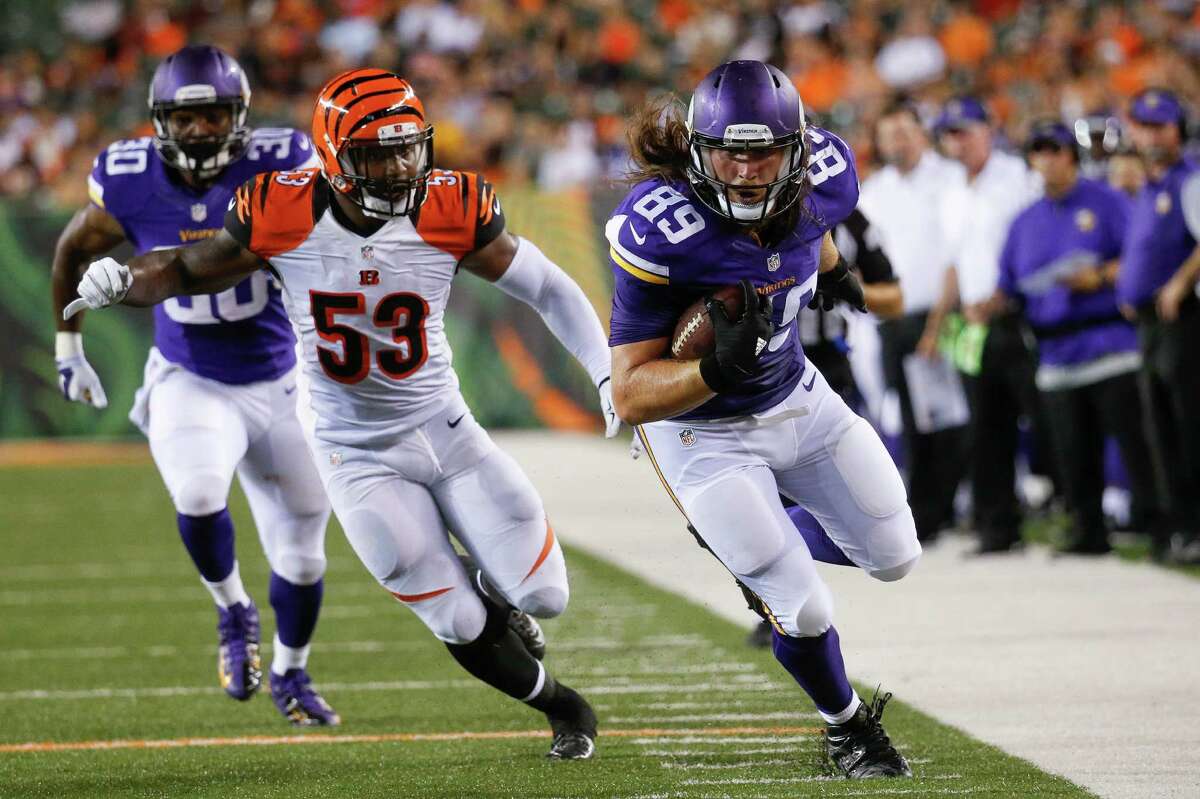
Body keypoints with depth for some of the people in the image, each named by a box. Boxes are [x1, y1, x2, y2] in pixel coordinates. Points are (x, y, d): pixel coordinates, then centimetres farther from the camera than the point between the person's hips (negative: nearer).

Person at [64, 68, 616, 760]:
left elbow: (547, 287, -6)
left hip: (445, 432, 1)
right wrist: (121, 281, -25)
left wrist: (610, 375, -15)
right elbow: (187, 271, -4)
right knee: (462, 627, -2)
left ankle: (490, 587, 35)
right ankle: (562, 708, 28)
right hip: (359, 458, -1)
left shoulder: (450, 214, -17)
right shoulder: (284, 217, -19)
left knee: (542, 596, -4)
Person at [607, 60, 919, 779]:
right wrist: (717, 371, -45)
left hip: (799, 397, 5)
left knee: (895, 558, 13)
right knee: (807, 614, -5)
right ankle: (848, 727, 27)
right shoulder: (661, 231, -34)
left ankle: (769, 544, 42)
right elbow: (632, 397, -29)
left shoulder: (822, 176, -20)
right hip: (707, 435, -5)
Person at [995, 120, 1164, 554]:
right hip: (1057, 356, 5)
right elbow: (1012, 289, 20)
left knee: (1134, 437, -9)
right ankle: (1088, 531, 10)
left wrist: (1100, 277, -17)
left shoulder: (1106, 203, 3)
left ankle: (1156, 521, -5)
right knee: (1073, 452, 4)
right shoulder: (1026, 221, 19)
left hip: (1113, 349, -5)